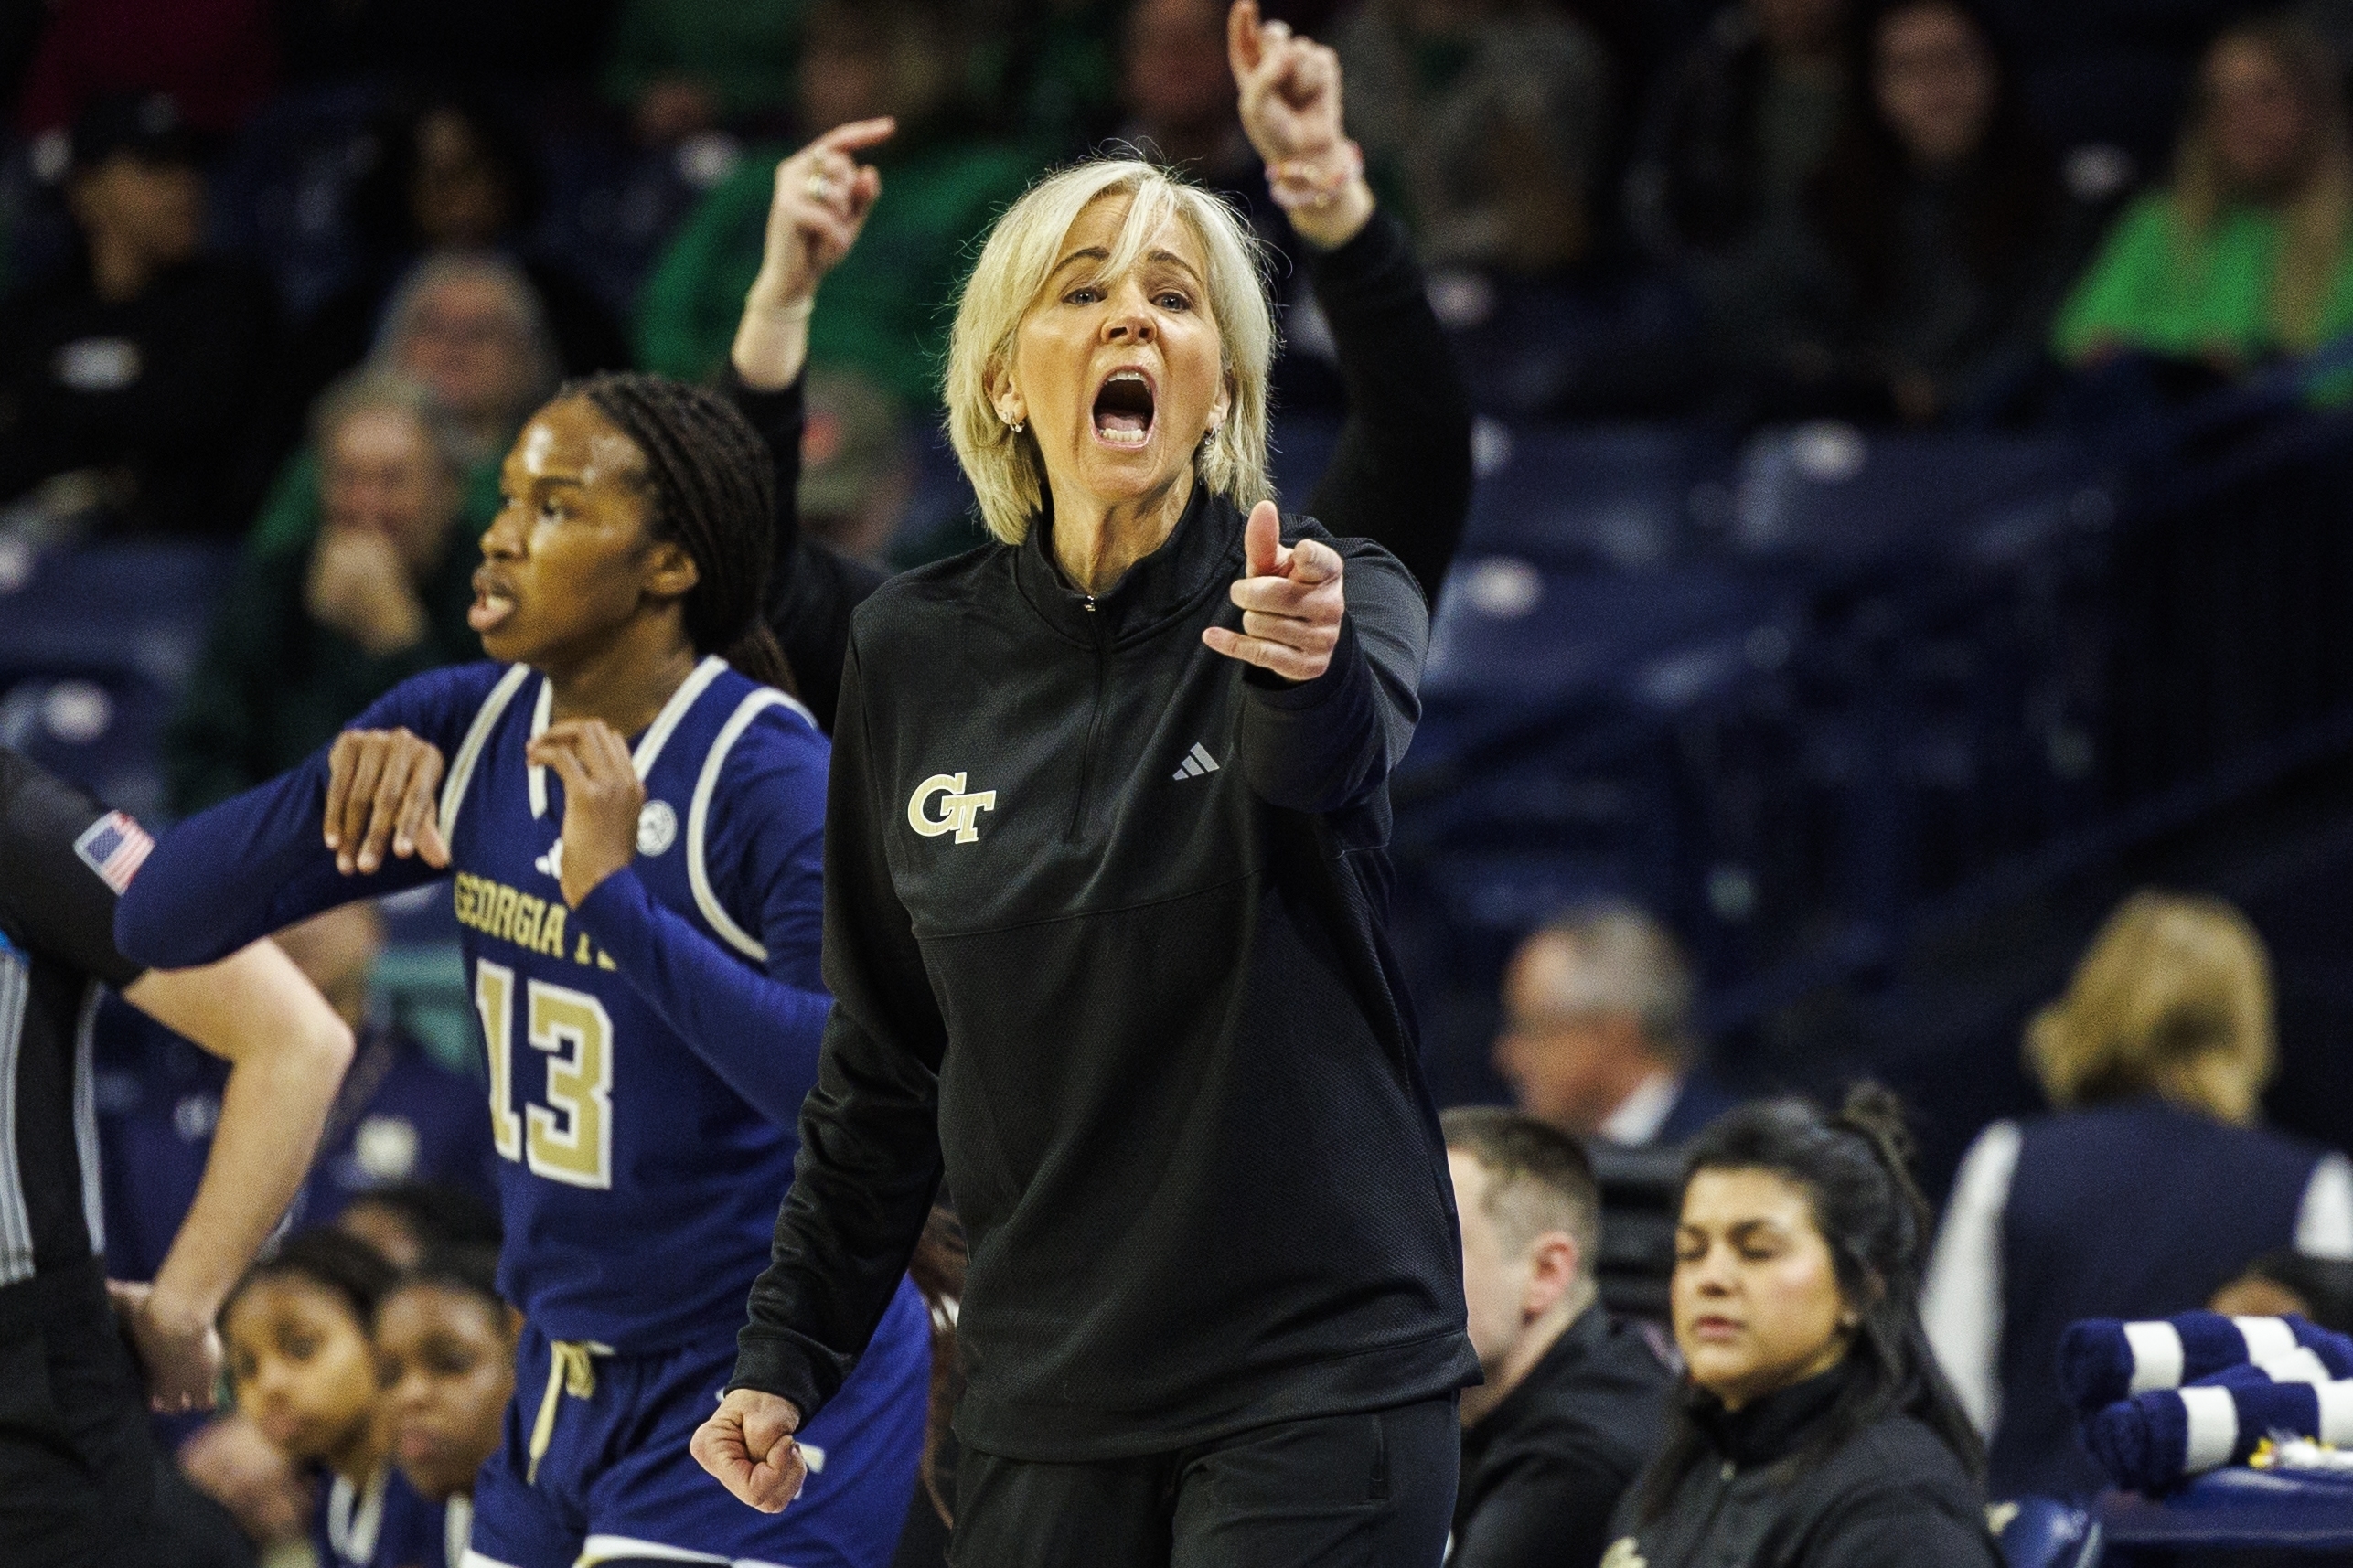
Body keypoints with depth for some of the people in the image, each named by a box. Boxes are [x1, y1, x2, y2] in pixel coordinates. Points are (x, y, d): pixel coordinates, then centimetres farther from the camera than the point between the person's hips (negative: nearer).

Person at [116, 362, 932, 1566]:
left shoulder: (775, 779, -19)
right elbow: (158, 923, 0)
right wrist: (338, 786, -18)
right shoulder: (468, 732, 1)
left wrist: (617, 900, -36)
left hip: (762, 1403, -7)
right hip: (568, 1378, 7)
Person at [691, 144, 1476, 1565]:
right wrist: (787, 1358, 10)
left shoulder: (1339, 598, -5)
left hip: (1321, 1379, -4)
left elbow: (1332, 762, -31)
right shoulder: (917, 654, 4)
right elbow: (883, 1062, 12)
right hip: (1048, 1388, 4)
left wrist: (1307, 665, -54)